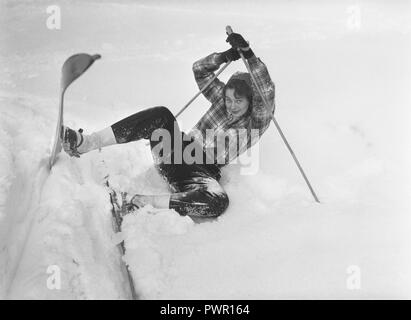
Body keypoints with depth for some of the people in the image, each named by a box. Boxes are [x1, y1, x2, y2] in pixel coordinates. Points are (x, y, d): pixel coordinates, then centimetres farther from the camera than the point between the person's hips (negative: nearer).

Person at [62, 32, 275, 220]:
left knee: (218, 202, -38)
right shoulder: (221, 98, 10)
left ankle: (137, 203, -31)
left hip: (201, 174, -3)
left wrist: (247, 53, -32)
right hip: (180, 150, 3)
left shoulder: (257, 123, -2)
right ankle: (83, 143, -30)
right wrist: (225, 56, -11)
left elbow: (266, 91, -20)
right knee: (161, 115, -27)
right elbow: (200, 70, 7)